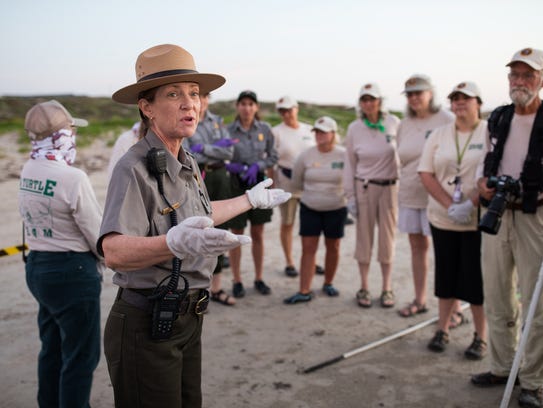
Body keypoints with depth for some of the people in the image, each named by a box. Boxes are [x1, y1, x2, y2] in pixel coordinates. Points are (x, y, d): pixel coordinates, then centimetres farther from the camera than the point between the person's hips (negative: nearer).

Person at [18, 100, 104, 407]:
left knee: (52, 349, 21)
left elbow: (36, 222, 9)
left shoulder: (27, 173, 3)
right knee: (81, 357, 5)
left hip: (37, 264, 8)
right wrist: (104, 259, 6)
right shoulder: (72, 178, -21)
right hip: (72, 272, -8)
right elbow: (98, 234, -16)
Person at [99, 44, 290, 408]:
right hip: (147, 326, -8)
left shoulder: (187, 163, 6)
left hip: (188, 319, 8)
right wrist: (173, 243, -53)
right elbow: (114, 251, -34)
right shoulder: (135, 168, -20)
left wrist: (252, 199, 33)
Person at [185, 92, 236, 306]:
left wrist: (203, 148, -10)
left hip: (220, 177, 5)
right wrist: (217, 147, -12)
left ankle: (216, 288, 19)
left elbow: (229, 152, -1)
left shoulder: (217, 121, 11)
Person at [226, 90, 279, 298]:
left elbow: (273, 156, 5)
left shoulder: (265, 129, 0)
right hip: (236, 185, -2)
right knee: (236, 235, 6)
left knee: (258, 234, 10)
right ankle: (237, 281, 18)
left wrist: (257, 166, -12)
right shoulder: (228, 131, -6)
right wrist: (232, 166, -21)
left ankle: (259, 279, 23)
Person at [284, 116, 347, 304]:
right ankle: (304, 291, 0)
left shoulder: (343, 155, -11)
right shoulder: (305, 156, -7)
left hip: (336, 209, 0)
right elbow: (296, 182, 7)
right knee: (308, 248, -2)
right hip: (309, 208, 1)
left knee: (333, 248, 11)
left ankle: (328, 284, 30)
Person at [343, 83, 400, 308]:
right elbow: (350, 164, 3)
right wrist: (350, 196, 0)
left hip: (390, 186, 0)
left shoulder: (393, 123, -4)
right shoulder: (354, 128, -3)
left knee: (387, 237, 7)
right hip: (364, 187, 0)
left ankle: (387, 288, 19)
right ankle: (364, 288, 18)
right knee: (364, 237, 6)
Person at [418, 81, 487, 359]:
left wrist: (470, 204, -20)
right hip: (443, 219, 3)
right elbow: (426, 174, 0)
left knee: (476, 278, 1)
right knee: (446, 274, 11)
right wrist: (450, 206, -11)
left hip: (478, 220, -3)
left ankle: (480, 337, 15)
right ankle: (442, 330, 24)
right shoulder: (439, 135, 7)